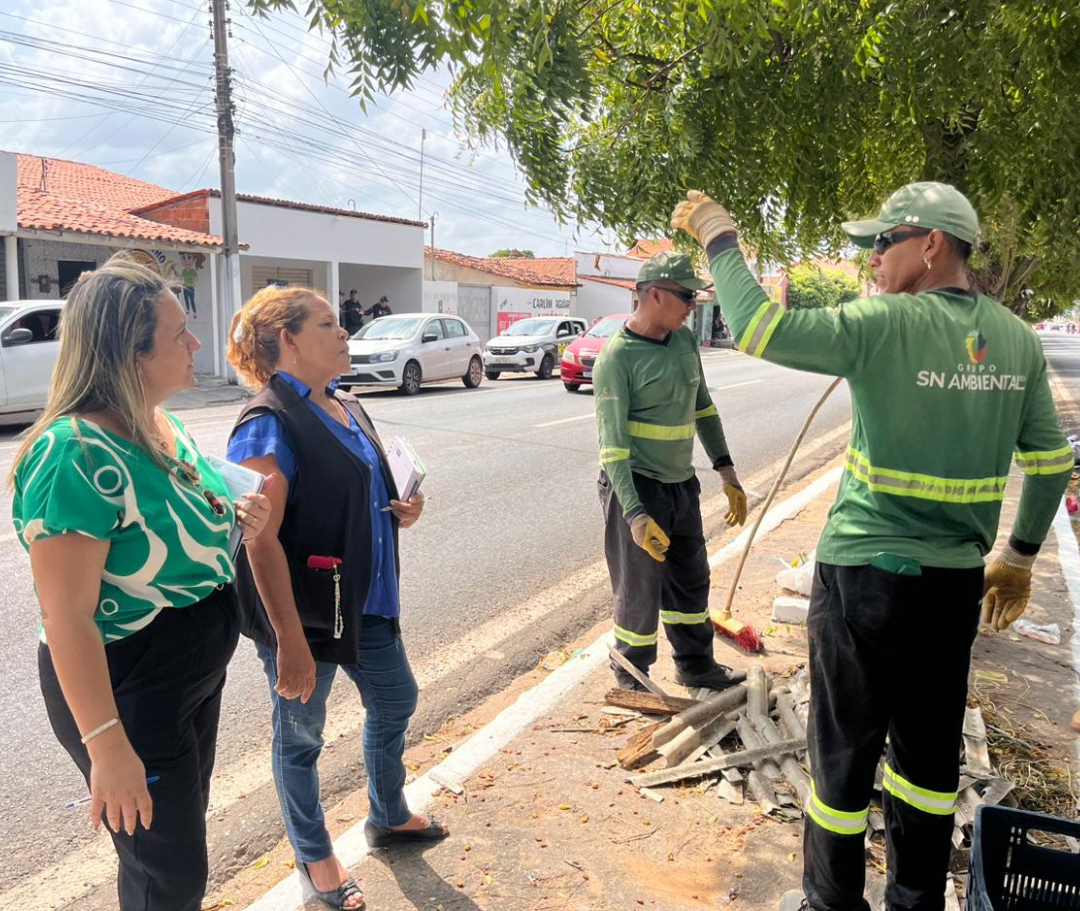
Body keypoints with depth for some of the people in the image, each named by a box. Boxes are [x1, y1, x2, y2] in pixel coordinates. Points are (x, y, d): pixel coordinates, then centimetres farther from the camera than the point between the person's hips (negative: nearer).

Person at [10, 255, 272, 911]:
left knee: (183, 832, 26)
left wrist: (234, 526, -5)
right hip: (127, 693, -8)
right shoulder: (77, 453, -27)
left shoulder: (166, 427, 0)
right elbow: (67, 617, -26)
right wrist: (106, 745, -24)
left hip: (197, 673, 8)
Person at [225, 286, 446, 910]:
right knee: (301, 735, 13)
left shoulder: (347, 408, 6)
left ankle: (389, 817, 48)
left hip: (366, 602, 9)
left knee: (396, 703, 22)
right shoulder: (269, 426, -21)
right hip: (305, 610, -8)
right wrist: (290, 641, -25)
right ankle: (315, 856, 37)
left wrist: (400, 510, -2)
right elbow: (262, 540, -24)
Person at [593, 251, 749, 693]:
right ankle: (632, 678, 26)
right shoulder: (617, 357, -16)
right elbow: (612, 443, -19)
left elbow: (703, 407, 15)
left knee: (691, 580, 20)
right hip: (636, 487, -7)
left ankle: (696, 665, 40)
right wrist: (635, 514, -26)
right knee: (640, 590, 5)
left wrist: (727, 473, 11)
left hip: (682, 484, 7)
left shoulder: (684, 339, 5)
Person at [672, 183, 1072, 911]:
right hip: (957, 578, 6)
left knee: (846, 749, 10)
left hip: (867, 576, -6)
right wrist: (1020, 556, 20)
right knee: (929, 748, 19)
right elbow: (1051, 462, 10)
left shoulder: (888, 326, -16)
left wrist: (720, 239, -10)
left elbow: (757, 330, -23)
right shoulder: (1018, 339, 4)